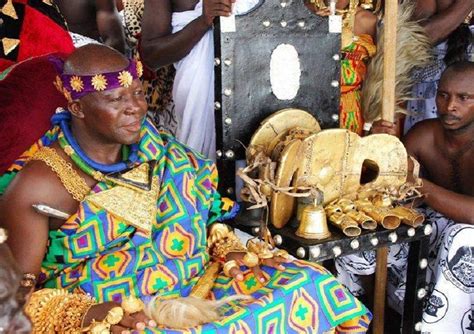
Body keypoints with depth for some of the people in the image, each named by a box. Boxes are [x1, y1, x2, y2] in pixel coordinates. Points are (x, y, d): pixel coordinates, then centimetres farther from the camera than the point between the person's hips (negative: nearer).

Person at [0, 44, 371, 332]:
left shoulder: (151, 148, 4)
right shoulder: (37, 186, -13)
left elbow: (189, 214, 15)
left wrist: (230, 250, -2)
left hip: (193, 291, 6)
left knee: (306, 286, -6)